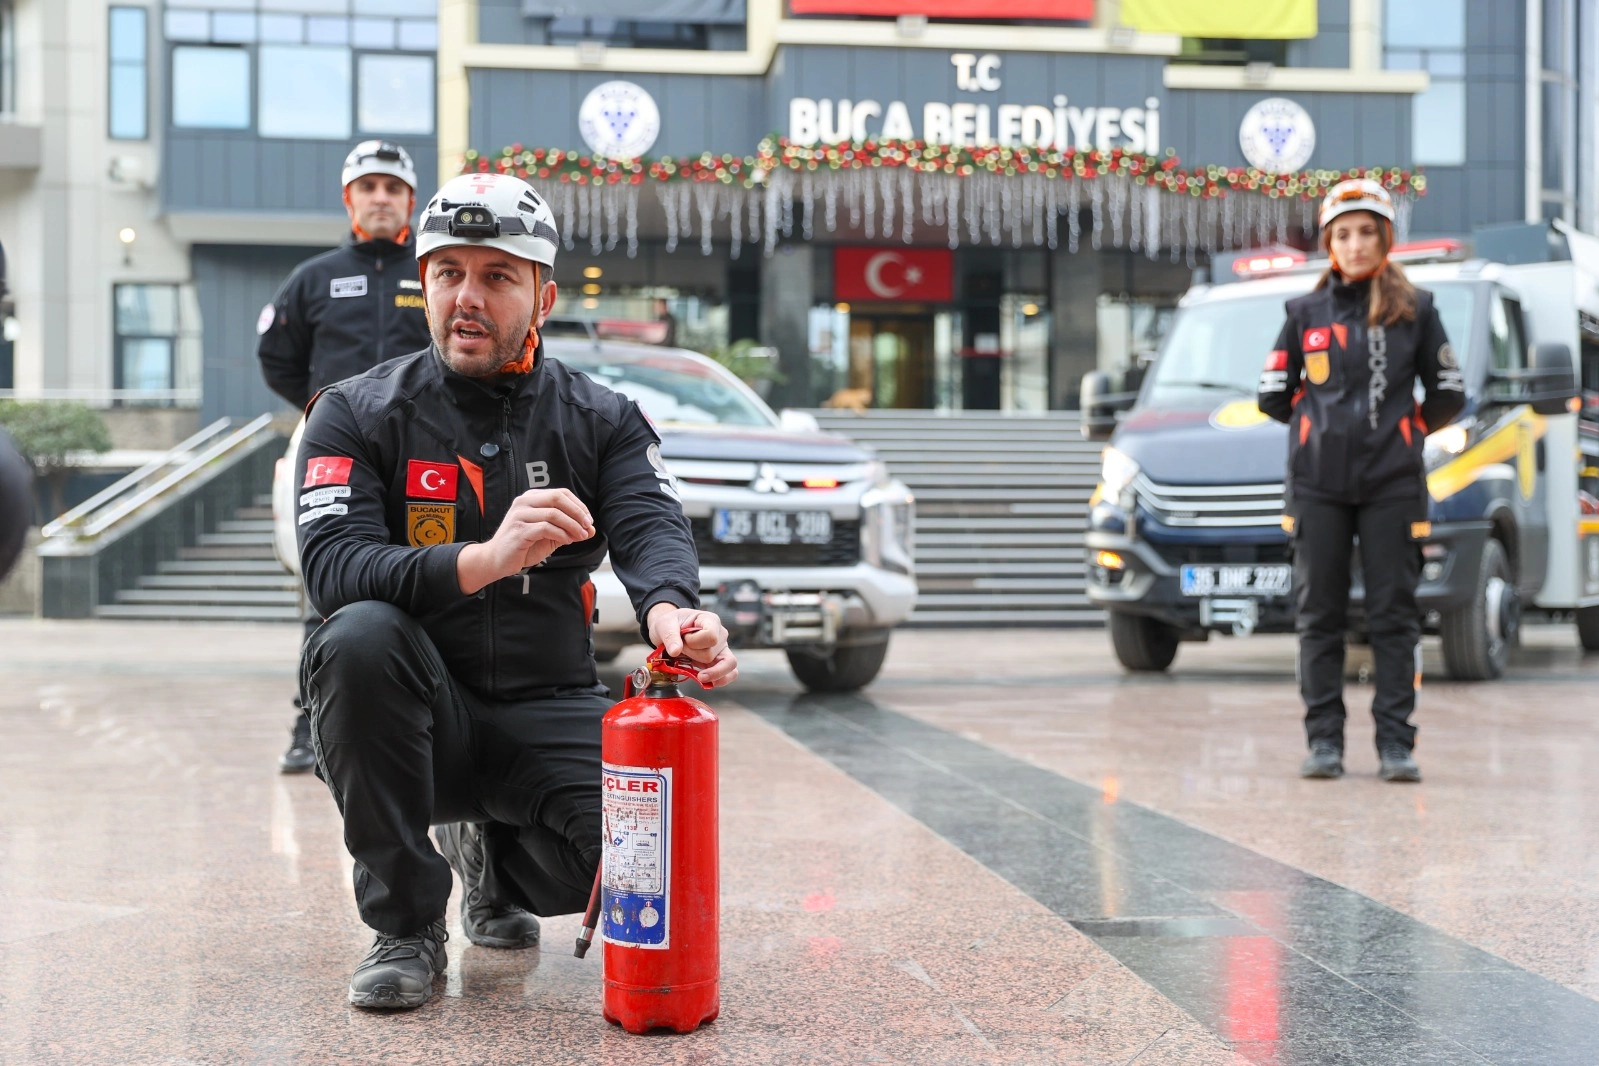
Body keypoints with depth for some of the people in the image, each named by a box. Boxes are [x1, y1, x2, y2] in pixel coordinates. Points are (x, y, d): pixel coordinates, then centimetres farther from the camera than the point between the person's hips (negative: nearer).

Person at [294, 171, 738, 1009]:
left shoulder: (603, 421, 6)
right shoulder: (357, 415, 0)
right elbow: (333, 567, -17)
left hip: (549, 714, 2)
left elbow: (651, 526, -13)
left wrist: (669, 608, -40)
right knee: (360, 637, -34)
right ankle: (407, 924, -15)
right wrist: (485, 560, -36)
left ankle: (493, 855, 14)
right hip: (421, 715, -1)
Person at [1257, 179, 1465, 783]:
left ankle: (1395, 742, 3)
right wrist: (1325, 425, 12)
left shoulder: (1414, 310, 5)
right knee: (1319, 614, 2)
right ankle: (1324, 739, 8)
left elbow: (1449, 395, 10)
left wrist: (1403, 429, 12)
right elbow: (1273, 396, 12)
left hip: (1392, 484, -1)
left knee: (1394, 614, -1)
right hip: (1318, 484, 1)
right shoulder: (1307, 313, 8)